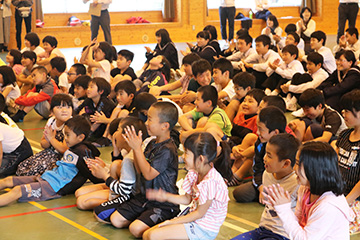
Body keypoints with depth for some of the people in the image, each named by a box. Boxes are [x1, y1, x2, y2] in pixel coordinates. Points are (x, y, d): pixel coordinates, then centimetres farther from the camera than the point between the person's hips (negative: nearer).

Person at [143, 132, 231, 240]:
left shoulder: (211, 181, -26)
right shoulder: (195, 174, 1)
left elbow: (200, 213, -19)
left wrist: (172, 222, -13)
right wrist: (166, 196, 2)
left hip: (204, 229, -9)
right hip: (194, 220, 9)